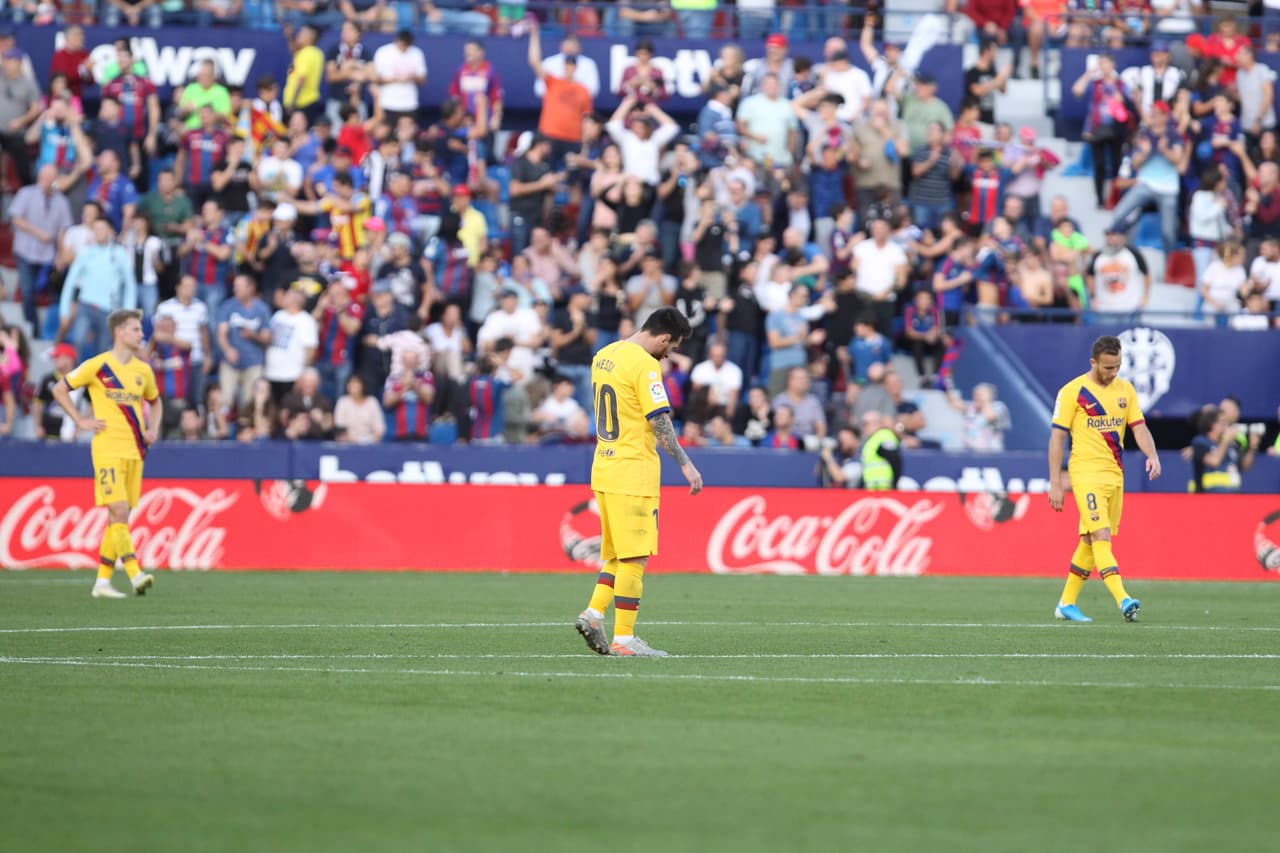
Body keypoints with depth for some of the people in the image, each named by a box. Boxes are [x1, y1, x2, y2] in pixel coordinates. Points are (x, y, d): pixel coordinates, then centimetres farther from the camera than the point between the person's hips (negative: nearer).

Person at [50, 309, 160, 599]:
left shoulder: (143, 370, 12)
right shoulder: (97, 366, -4)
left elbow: (154, 401, 30)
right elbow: (59, 390, 3)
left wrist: (153, 429, 12)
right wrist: (80, 420, -4)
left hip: (134, 451, 6)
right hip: (108, 449, -6)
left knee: (118, 517, 6)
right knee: (119, 511, -17)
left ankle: (103, 581, 11)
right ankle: (135, 574, -25)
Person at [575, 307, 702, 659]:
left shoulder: (603, 356, 12)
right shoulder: (644, 365, -14)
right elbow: (659, 422, -17)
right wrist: (686, 465, -15)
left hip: (603, 469, 9)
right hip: (633, 472, -9)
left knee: (616, 553, 16)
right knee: (635, 557, -4)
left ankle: (594, 613, 3)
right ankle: (624, 638, -4)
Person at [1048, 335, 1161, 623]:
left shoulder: (1125, 389, 10)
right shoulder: (1072, 392, -6)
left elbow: (1139, 427, 8)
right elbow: (1057, 437, -5)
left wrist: (1152, 455, -13)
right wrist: (1055, 483, -9)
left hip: (1115, 475, 6)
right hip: (1086, 473, -6)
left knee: (1090, 541, 10)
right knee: (1101, 536, -17)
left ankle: (1066, 603, 20)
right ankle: (1123, 600, -29)